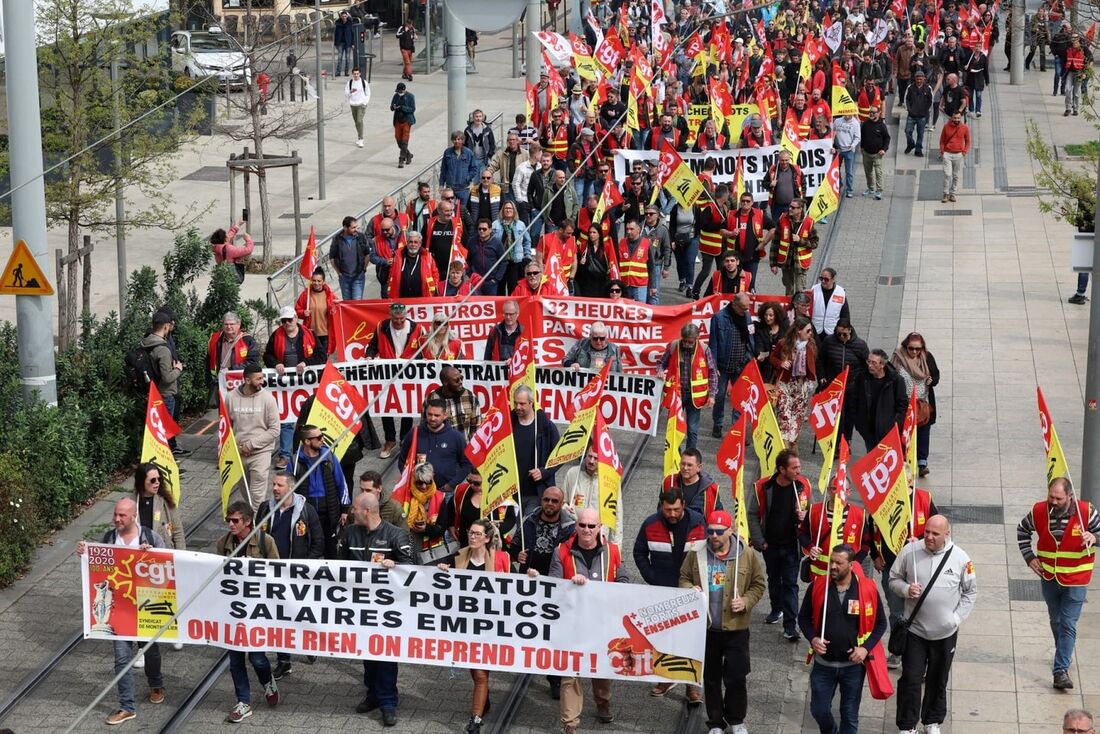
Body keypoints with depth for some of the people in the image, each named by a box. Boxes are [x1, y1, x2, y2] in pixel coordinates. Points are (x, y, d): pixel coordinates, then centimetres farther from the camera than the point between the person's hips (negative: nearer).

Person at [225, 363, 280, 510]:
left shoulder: (267, 398, -8)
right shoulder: (231, 397, -3)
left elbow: (274, 430, -7)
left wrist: (251, 444, -11)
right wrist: (236, 446, -6)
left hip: (260, 452, -3)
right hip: (238, 453, 3)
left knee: (257, 496, -8)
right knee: (245, 492, 15)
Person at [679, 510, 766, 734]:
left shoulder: (747, 554, -5)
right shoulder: (696, 553, -2)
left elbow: (758, 585, 4)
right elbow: (684, 578, 10)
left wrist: (746, 602, -13)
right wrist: (689, 590, -12)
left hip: (736, 628, -1)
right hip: (705, 627, 1)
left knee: (736, 678, 5)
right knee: (710, 678, 12)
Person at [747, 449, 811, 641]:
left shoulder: (803, 486, -12)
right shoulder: (763, 487, -16)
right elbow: (752, 514, -5)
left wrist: (804, 516, -18)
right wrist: (759, 541, -6)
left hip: (791, 545, -1)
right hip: (770, 544, 1)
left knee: (790, 583, -3)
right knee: (774, 579, 21)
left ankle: (789, 626, -2)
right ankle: (777, 609, 45)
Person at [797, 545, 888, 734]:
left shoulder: (868, 589, -12)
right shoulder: (818, 586, -8)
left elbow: (880, 623, 0)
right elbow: (804, 617, 5)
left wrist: (866, 647, -14)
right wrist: (812, 638, -14)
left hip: (854, 664, -2)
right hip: (823, 663, 2)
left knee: (850, 715, 9)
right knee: (819, 710, 12)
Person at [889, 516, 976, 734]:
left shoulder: (960, 558, -9)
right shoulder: (910, 551, -9)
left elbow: (970, 592, 3)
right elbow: (894, 579, 3)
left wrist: (957, 617, -5)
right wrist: (906, 589, -18)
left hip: (945, 632, 1)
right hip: (915, 629, -1)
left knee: (938, 680, 16)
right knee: (910, 679, 0)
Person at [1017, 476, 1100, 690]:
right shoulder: (1039, 512, -9)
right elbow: (1022, 530, 10)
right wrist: (1029, 557, 4)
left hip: (1075, 581, -3)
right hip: (1048, 578, 3)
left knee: (1068, 625, -7)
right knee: (1056, 622, 19)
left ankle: (1061, 670, -7)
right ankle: (1064, 656, 40)